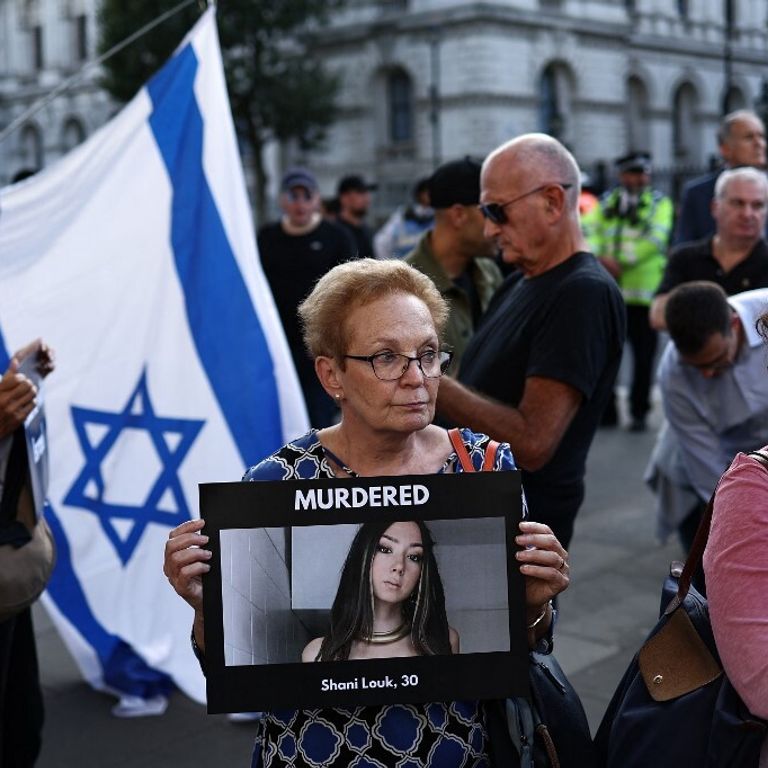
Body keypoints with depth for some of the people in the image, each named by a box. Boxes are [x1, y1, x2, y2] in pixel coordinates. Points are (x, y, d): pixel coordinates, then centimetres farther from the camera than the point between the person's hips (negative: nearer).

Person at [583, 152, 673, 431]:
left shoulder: (660, 203, 3)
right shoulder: (606, 202, 13)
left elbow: (655, 239, -12)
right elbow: (589, 232, -1)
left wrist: (621, 262, -18)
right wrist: (601, 258, -21)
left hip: (643, 293, -3)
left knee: (643, 357, 1)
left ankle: (639, 412, 12)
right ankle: (605, 410, 19)